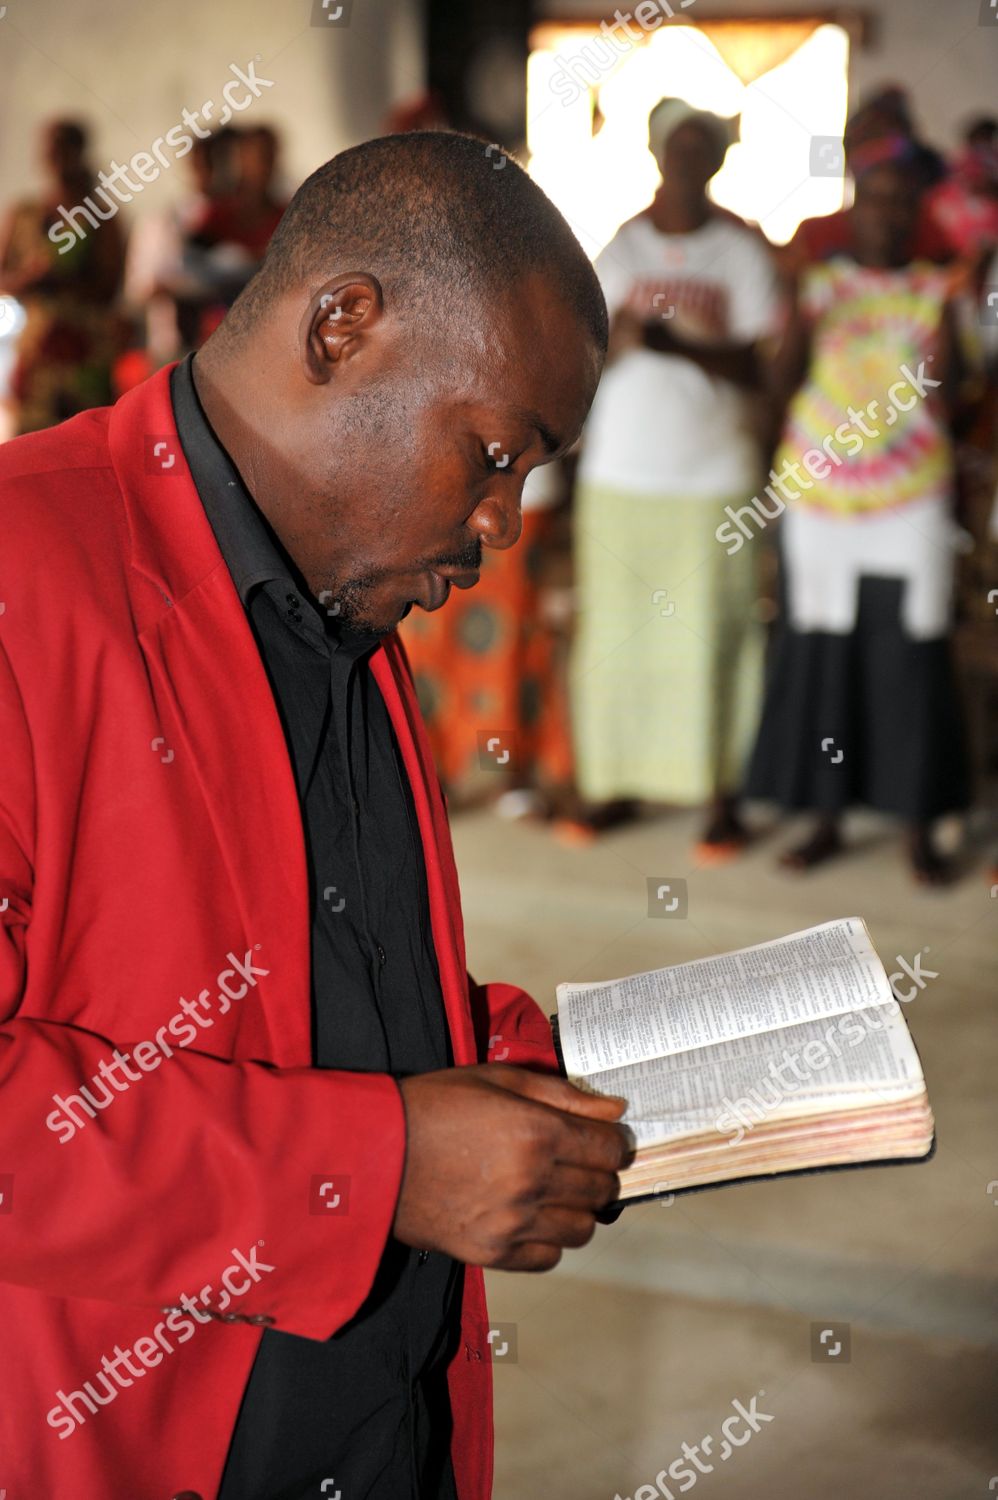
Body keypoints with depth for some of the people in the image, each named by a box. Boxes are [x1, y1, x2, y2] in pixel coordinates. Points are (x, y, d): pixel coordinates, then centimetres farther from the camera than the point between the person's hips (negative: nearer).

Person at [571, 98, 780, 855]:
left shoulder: (741, 248, 1)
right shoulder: (621, 244, 9)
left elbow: (757, 366, -6)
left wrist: (683, 345, -22)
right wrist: (621, 334, -15)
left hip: (713, 473, -2)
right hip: (621, 471, 2)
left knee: (712, 635, -3)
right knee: (615, 629, 3)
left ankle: (722, 793, 5)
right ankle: (609, 778, 14)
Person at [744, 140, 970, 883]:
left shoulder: (934, 291, 5)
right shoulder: (820, 284, 6)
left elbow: (941, 401, -4)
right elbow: (783, 382, -2)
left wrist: (944, 335, -14)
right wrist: (802, 314, -11)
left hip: (910, 500, -1)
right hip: (819, 490, 1)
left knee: (911, 652, -1)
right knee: (820, 651, 3)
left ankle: (920, 825, 10)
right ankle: (826, 815, 16)